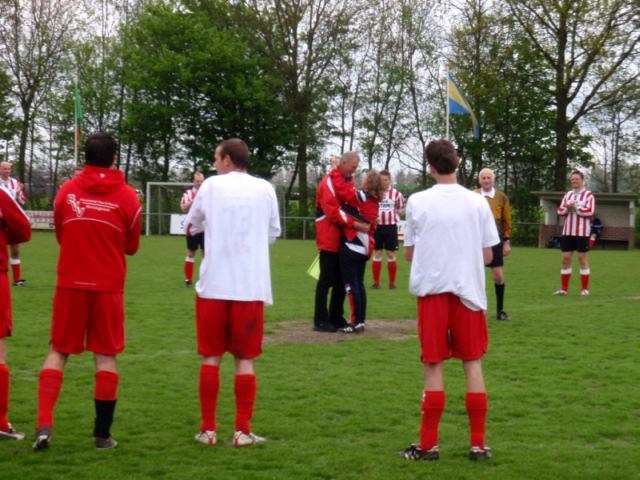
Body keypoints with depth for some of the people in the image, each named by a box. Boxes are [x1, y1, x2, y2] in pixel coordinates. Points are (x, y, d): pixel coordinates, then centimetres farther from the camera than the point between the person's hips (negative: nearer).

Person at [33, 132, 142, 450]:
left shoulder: (66, 191, 1)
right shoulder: (127, 197, -2)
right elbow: (132, 247, 8)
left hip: (70, 284, 1)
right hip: (108, 287, -1)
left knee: (58, 352, 9)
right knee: (106, 356, 6)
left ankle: (44, 425, -5)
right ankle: (103, 435, 8)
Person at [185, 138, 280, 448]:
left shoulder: (211, 185, 1)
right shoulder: (265, 189, 4)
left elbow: (191, 226, 13)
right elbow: (274, 233, 14)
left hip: (213, 285, -1)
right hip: (251, 286, 1)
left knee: (210, 357, 8)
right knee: (245, 359, 6)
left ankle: (208, 429, 10)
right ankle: (243, 431, 4)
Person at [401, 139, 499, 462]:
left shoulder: (417, 202, -3)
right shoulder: (477, 202, 0)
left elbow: (408, 253, 4)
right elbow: (487, 256, 3)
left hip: (432, 290, -1)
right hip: (468, 290, 1)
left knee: (433, 366, 4)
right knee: (473, 364, 8)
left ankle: (428, 445, 7)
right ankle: (478, 444, 10)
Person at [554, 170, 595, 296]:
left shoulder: (588, 195, -2)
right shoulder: (568, 194, 14)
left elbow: (590, 211, -14)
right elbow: (560, 211, 9)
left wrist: (575, 207, -14)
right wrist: (567, 208, -11)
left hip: (582, 232, -5)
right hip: (567, 231, 5)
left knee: (582, 257, -1)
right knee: (566, 258, 2)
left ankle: (585, 289, 6)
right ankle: (564, 288, 7)